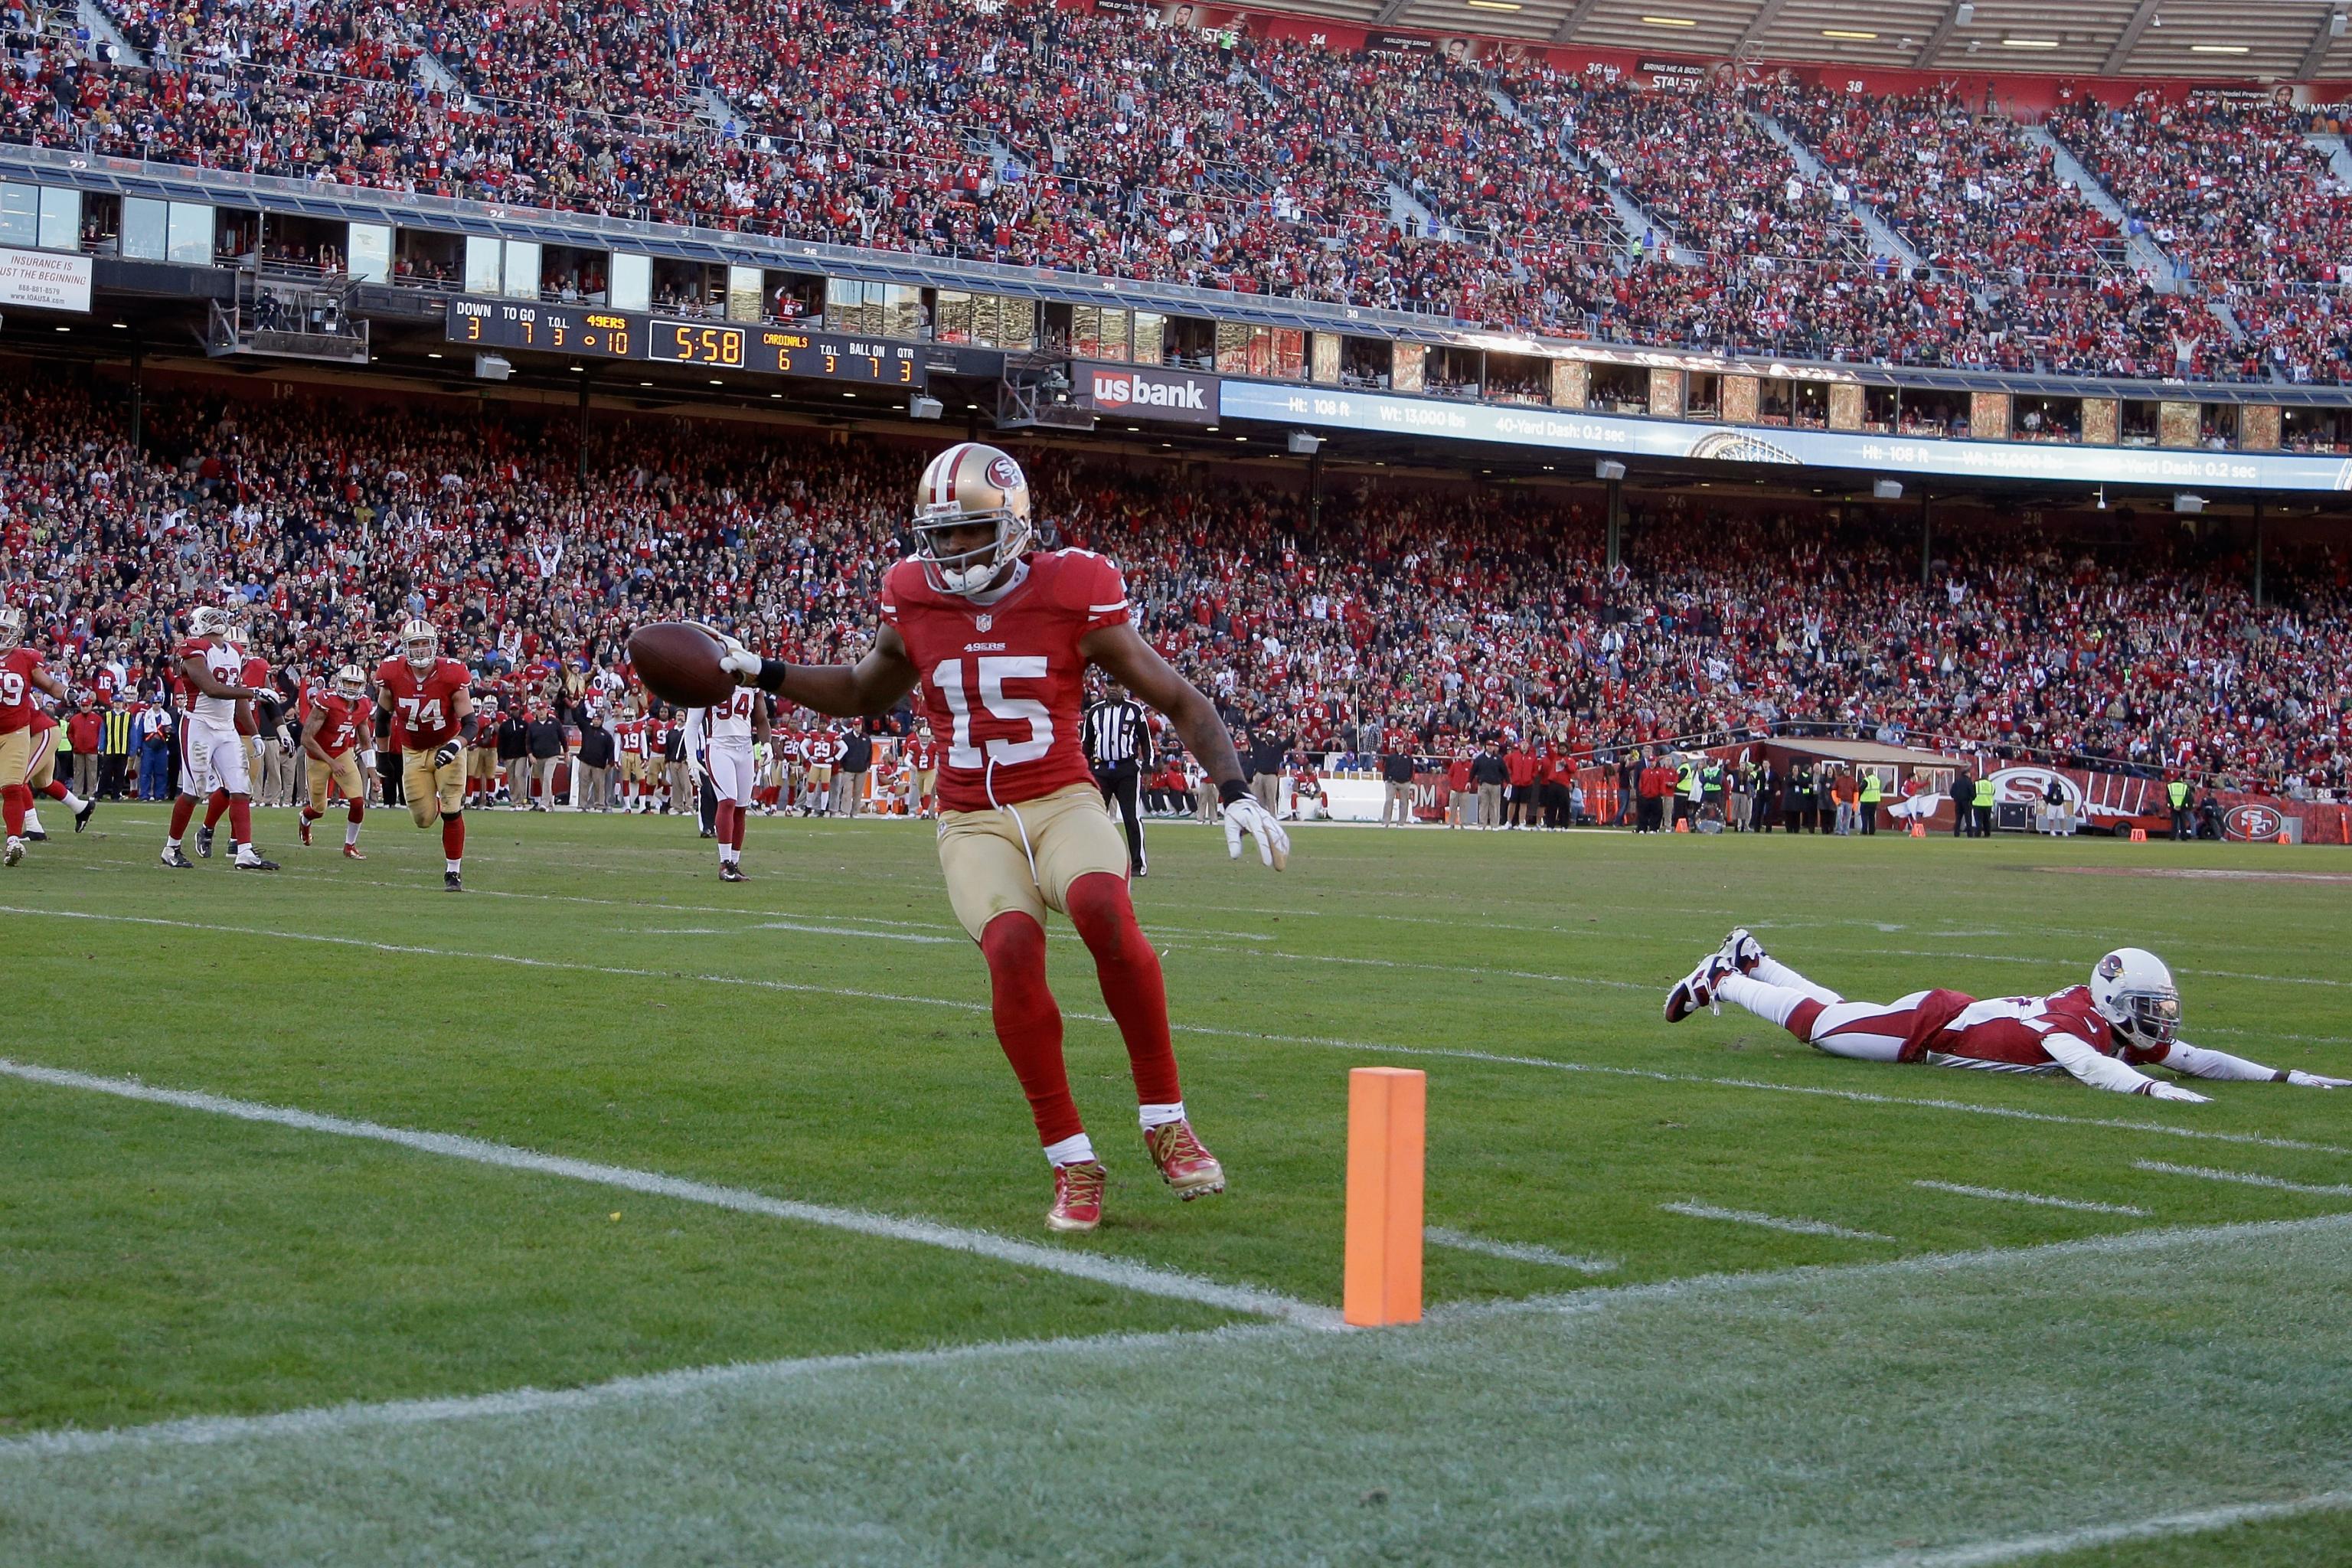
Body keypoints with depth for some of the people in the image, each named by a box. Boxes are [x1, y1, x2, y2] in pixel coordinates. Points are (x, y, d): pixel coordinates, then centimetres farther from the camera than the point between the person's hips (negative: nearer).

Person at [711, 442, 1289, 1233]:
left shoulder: (1073, 602, -5)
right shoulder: (915, 608, 4)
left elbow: (1182, 702, 1)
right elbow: (863, 692, 26)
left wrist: (1235, 791, -12)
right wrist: (760, 673, 14)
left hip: (1062, 803, -2)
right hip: (973, 821, 2)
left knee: (1103, 909, -34)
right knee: (1012, 945, -29)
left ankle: (1165, 1119, -19)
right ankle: (1072, 1165, -18)